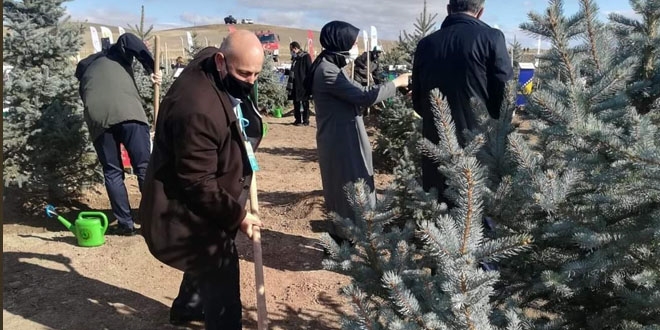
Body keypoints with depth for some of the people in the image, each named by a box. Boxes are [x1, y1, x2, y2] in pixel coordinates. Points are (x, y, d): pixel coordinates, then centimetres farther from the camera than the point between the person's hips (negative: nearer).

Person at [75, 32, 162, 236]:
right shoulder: (116, 54, 26)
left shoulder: (84, 67, 37)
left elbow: (84, 94, 29)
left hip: (96, 116, 3)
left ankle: (125, 224, 9)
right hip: (127, 111, -3)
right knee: (144, 166, 0)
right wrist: (151, 69, 6)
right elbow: (128, 39, 5)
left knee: (112, 172, 10)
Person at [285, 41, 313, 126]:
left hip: (303, 85, -8)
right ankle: (298, 120, 18)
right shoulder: (295, 58, 16)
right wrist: (285, 71, 22)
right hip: (295, 85, 8)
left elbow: (309, 70, -12)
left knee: (304, 103, 0)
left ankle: (306, 120, 7)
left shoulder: (306, 57, -7)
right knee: (296, 103, 10)